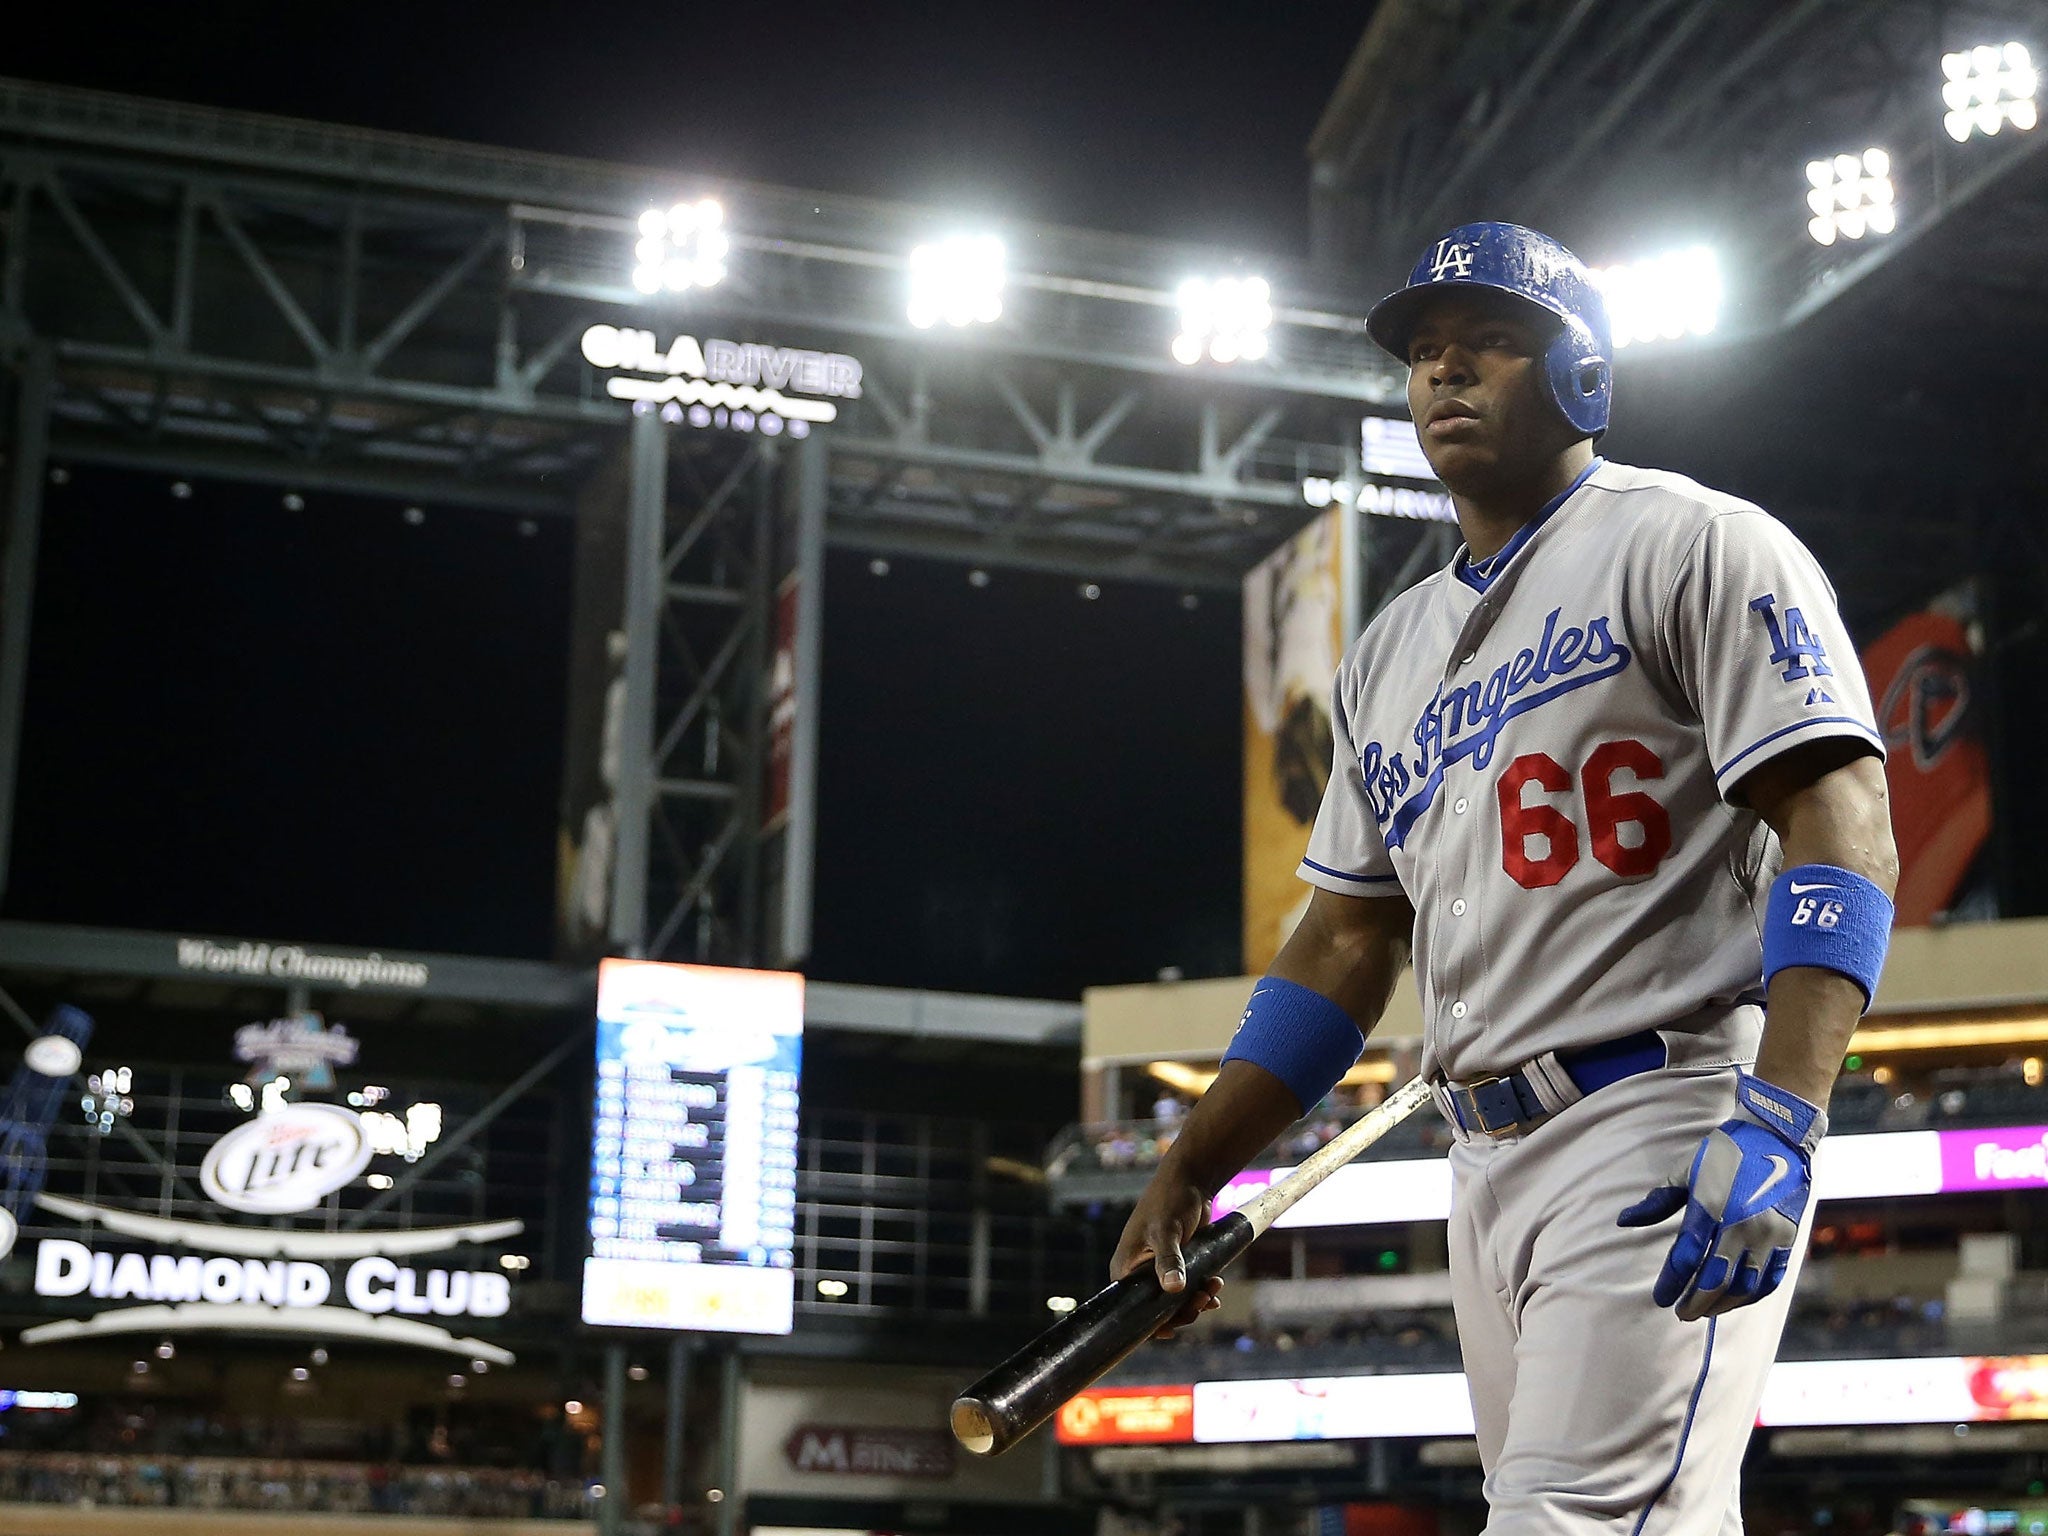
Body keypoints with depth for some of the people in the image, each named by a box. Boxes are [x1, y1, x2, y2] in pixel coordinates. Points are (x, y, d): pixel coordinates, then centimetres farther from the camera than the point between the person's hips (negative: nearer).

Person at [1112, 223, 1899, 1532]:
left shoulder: (1694, 545, 0)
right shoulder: (1390, 653, 21)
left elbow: (1840, 824, -11)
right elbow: (1345, 946, 23)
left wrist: (1779, 1123, -24)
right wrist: (1187, 1177, 16)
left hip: (1662, 1129, -7)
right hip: (1486, 1162, 7)